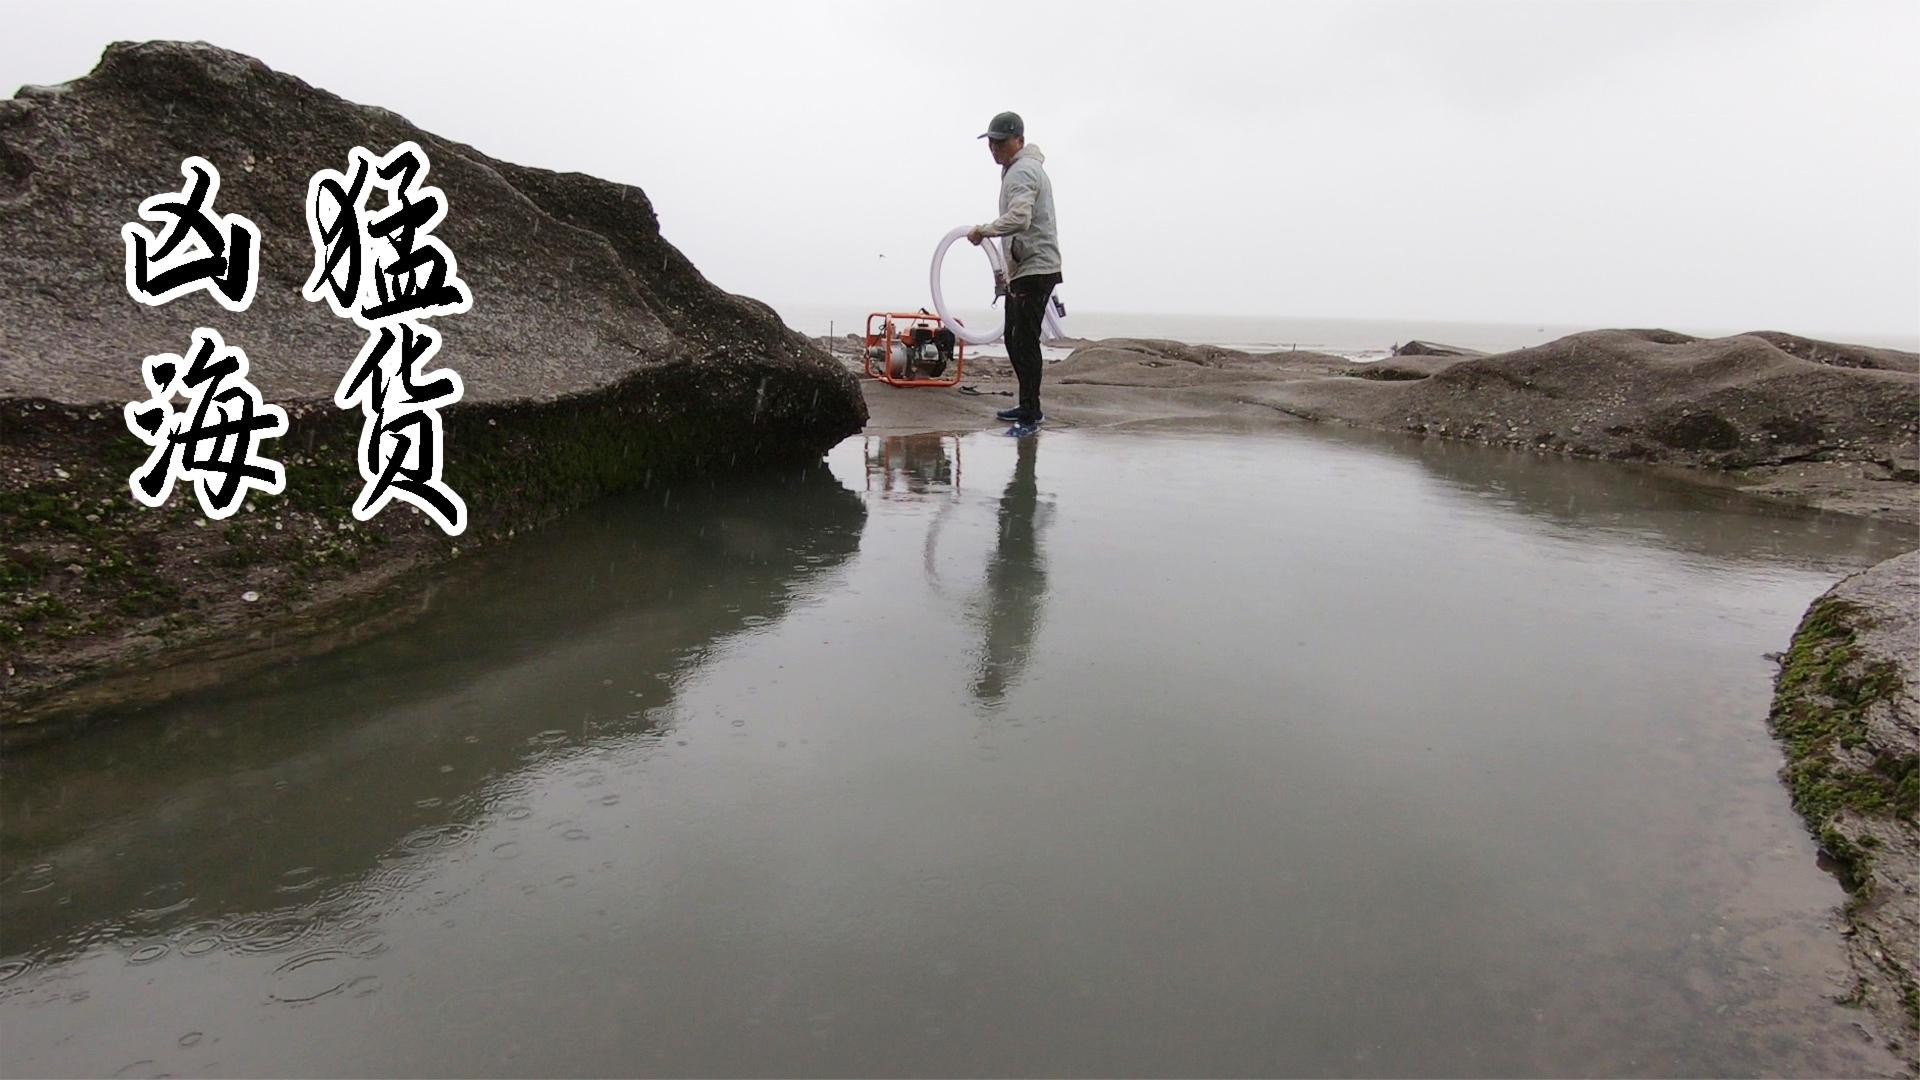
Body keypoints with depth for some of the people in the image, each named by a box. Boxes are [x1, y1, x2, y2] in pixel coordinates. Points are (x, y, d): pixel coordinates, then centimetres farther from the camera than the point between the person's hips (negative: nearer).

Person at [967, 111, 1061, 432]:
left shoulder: (1022, 171, -13)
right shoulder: (1020, 168, 22)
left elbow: (1018, 218, -31)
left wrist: (983, 230, -20)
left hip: (1035, 269, -11)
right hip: (1022, 269, 11)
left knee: (1025, 341, -13)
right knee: (1014, 339, 14)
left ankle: (1031, 413, -10)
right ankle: (1028, 406, 22)